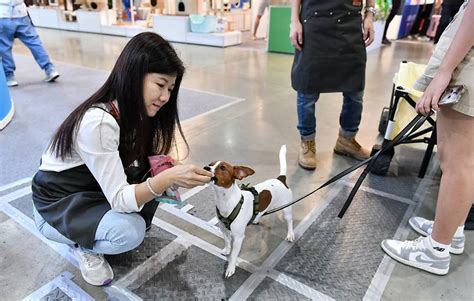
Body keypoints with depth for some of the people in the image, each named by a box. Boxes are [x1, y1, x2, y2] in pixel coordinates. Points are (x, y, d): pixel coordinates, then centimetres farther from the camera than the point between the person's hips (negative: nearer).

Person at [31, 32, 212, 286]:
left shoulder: (135, 110, -10)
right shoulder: (97, 122, -35)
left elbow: (147, 160, -5)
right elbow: (119, 199, -33)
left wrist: (167, 171, -27)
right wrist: (168, 176, -46)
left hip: (100, 189, 7)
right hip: (56, 207, -7)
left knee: (160, 176, -14)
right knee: (130, 231, -31)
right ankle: (84, 246, 2)